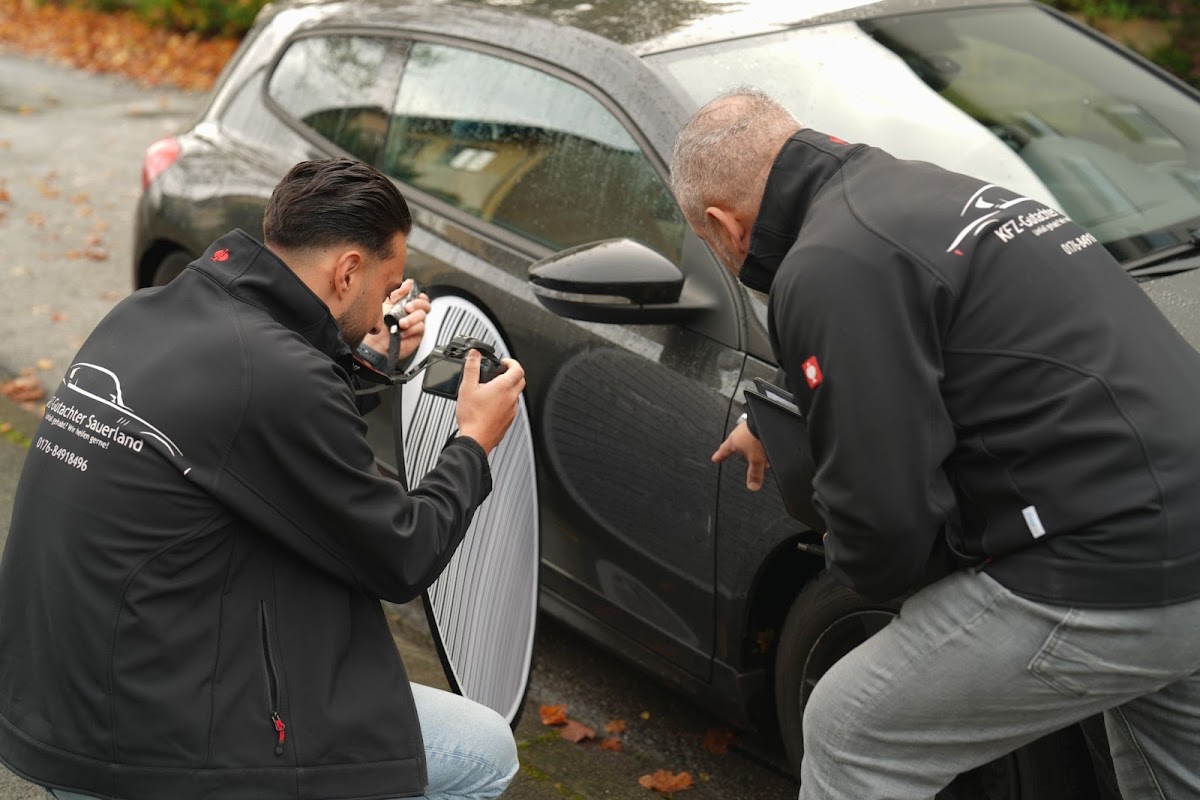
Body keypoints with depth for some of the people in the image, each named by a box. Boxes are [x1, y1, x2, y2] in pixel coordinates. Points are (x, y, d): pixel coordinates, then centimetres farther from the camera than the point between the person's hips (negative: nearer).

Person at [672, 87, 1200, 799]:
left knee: (849, 734, 7)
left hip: (1107, 574, -10)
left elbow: (881, 515, -18)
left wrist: (863, 568, 6)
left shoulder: (827, 270, -16)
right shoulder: (926, 186, 14)